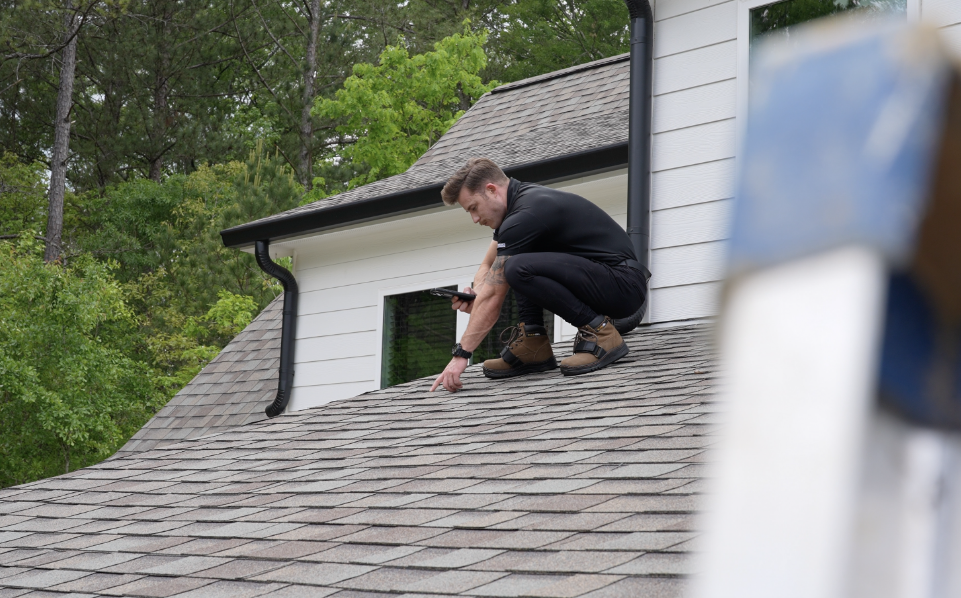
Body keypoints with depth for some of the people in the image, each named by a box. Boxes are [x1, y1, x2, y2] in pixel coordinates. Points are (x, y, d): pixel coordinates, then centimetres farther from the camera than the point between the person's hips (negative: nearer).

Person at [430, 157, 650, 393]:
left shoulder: (526, 213, -17)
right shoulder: (520, 198, 12)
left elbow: (493, 297, -16)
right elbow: (487, 266, 23)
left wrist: (461, 354, -11)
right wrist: (475, 294, 0)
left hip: (624, 284, -10)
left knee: (519, 269, -28)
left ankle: (599, 332, -14)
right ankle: (533, 344, 4)